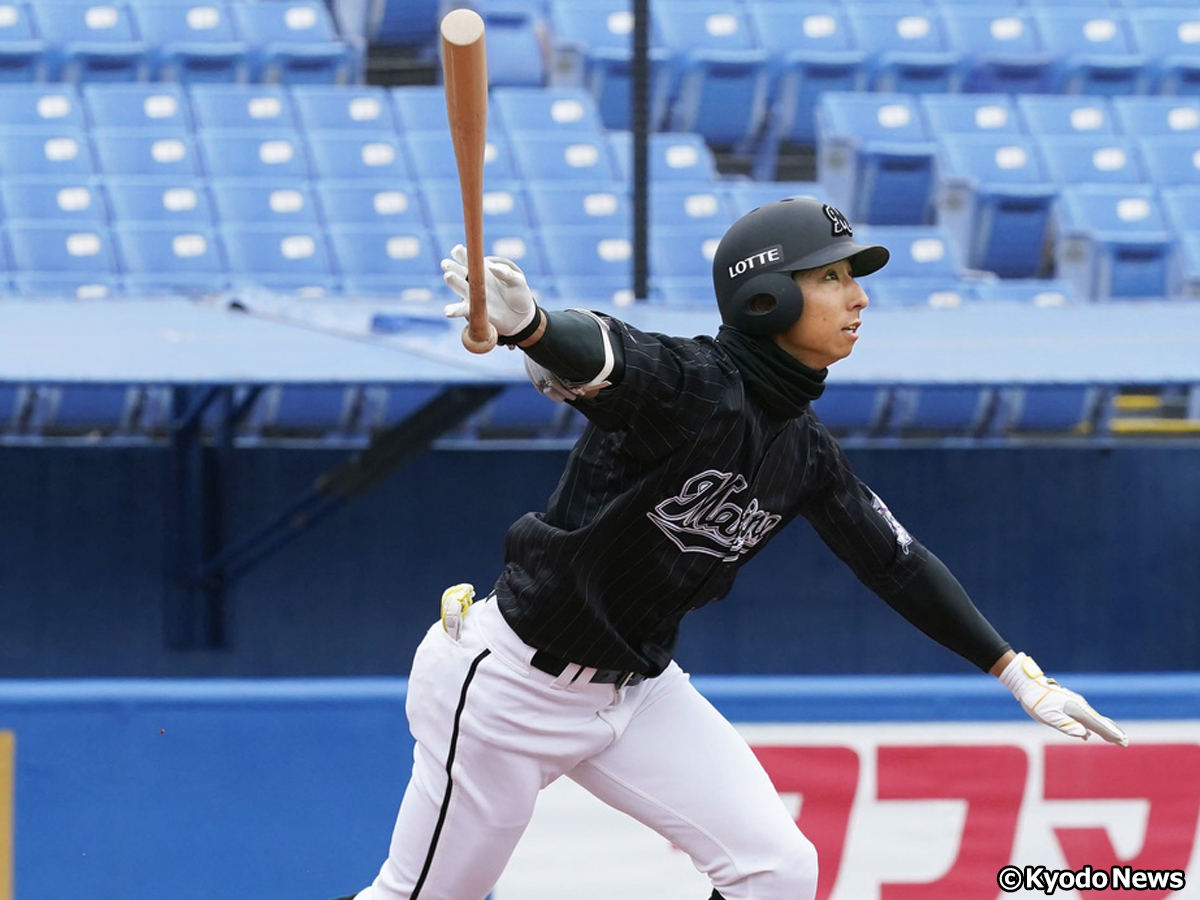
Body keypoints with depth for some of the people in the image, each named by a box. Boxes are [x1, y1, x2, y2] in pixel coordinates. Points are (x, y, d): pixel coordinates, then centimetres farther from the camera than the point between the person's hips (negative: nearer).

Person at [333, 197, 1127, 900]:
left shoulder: (803, 448, 1)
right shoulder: (690, 384, -24)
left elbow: (895, 560, 11)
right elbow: (598, 355, -46)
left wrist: (1022, 676, 8)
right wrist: (523, 322, -70)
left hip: (638, 691, 8)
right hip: (511, 682, -8)